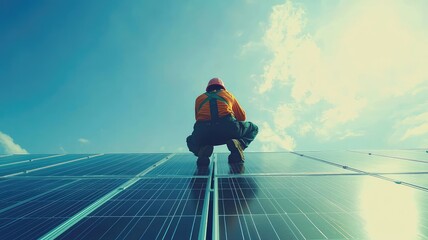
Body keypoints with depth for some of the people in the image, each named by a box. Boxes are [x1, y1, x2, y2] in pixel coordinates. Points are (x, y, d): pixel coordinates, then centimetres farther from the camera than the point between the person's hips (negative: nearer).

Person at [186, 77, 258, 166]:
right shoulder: (228, 94, 29)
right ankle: (238, 144, -4)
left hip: (203, 133, 1)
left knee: (191, 141, 39)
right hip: (228, 129, -1)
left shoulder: (199, 98, 30)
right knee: (253, 128, 29)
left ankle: (202, 150, 1)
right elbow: (242, 117, 34)